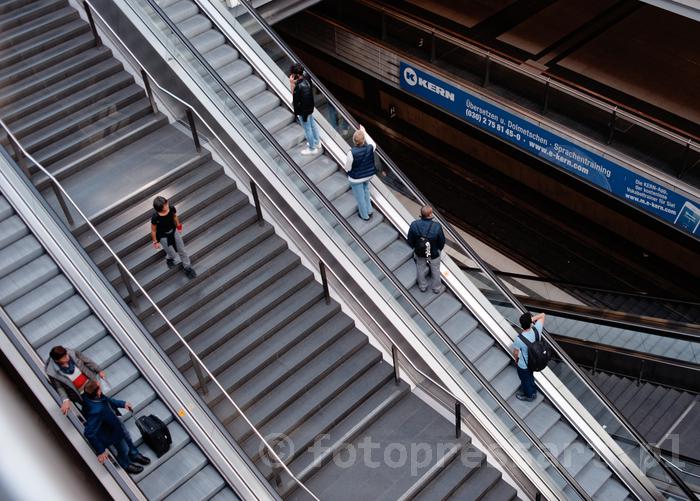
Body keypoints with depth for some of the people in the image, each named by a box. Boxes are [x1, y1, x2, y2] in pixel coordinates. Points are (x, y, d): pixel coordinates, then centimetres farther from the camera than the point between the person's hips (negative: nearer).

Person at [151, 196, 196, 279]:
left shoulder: (172, 208, -26)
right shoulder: (155, 217, -36)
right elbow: (153, 230, -17)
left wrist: (179, 227, 14)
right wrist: (155, 242, -5)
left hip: (173, 231, 4)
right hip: (163, 236, -4)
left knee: (182, 250, 17)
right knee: (173, 254, 12)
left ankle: (187, 267, 42)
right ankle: (169, 258, 51)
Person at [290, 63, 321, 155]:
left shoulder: (300, 86, -38)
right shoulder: (306, 76, -12)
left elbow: (295, 99, -31)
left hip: (303, 110, -9)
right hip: (310, 107, 9)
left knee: (307, 129, 13)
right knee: (312, 124, 28)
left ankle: (312, 149, 33)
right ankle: (317, 142, 50)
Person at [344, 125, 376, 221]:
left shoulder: (352, 152, -34)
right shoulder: (370, 148, -22)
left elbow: (348, 168, -20)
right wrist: (365, 132, 13)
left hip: (356, 178, -4)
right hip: (368, 175, 4)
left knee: (360, 196, 19)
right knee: (366, 191, 33)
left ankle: (365, 215, 39)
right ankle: (368, 210, 49)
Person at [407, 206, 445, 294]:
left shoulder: (414, 225, -27)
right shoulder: (437, 227, -32)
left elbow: (410, 240, -11)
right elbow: (442, 241, -15)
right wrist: (439, 249, 8)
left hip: (419, 253, 2)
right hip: (434, 254, -1)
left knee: (421, 269, 28)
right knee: (435, 270, 25)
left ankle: (422, 286, 50)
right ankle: (436, 288, 48)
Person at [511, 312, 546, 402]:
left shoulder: (519, 339, -38)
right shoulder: (536, 330, -28)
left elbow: (515, 353, -18)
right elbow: (542, 315, -12)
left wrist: (516, 359, 5)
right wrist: (531, 319, -25)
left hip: (523, 365, -5)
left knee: (525, 380, 26)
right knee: (530, 376, 35)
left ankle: (529, 396, 52)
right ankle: (533, 391, 60)